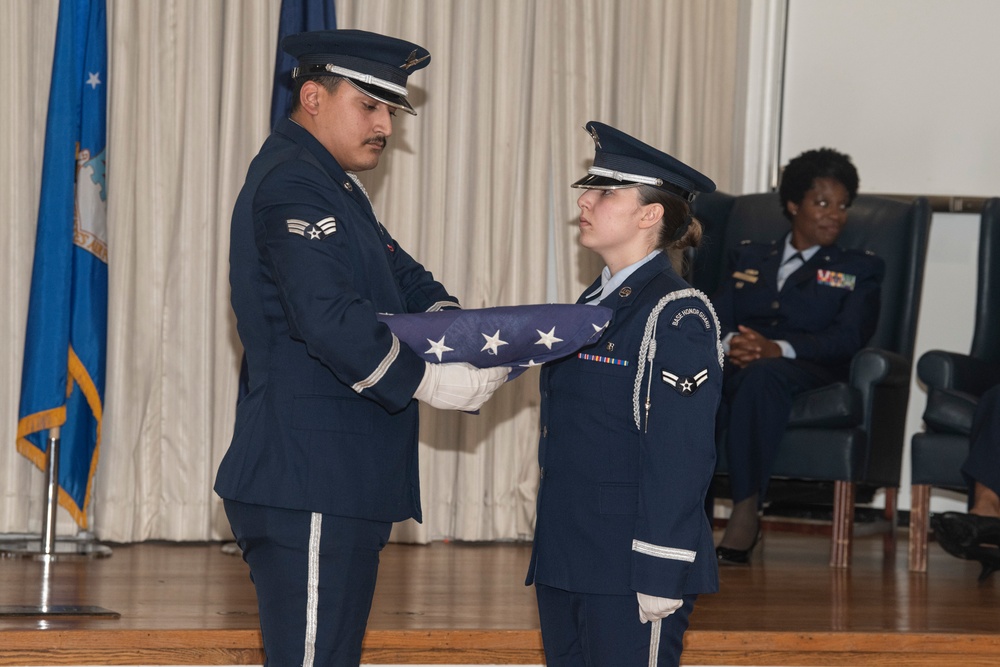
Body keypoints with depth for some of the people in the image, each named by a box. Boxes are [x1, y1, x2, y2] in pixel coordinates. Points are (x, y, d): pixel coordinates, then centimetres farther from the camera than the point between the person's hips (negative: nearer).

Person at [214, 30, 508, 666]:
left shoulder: (334, 187, 20)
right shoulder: (292, 188, -14)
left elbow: (401, 279, 21)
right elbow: (331, 321, -25)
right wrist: (434, 382, -18)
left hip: (341, 484, 11)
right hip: (310, 486, -11)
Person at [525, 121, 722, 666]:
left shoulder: (677, 315, -11)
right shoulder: (594, 304, 16)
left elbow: (682, 457, -16)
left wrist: (660, 578, -20)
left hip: (631, 571, -9)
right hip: (566, 561, 9)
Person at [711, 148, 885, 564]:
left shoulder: (860, 271, 20)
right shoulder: (748, 259, 29)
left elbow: (848, 337, 2)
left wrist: (778, 349, -16)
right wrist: (729, 343, -12)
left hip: (806, 370, -2)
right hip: (734, 365, 2)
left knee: (763, 375, -40)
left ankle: (746, 514, -45)